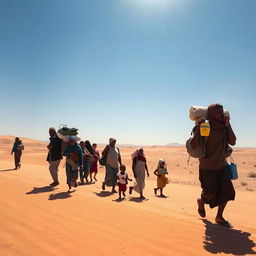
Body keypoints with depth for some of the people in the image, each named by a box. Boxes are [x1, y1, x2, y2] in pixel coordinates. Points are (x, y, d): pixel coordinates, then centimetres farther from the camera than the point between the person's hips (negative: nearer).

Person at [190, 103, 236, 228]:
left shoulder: (224, 128, 0)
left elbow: (232, 142, -11)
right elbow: (194, 145, -25)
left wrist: (228, 124, -14)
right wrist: (198, 126, -28)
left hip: (221, 166, 5)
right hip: (207, 167, -5)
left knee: (227, 191, 0)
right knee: (211, 193, 2)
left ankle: (219, 217, 20)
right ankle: (201, 201, 39)